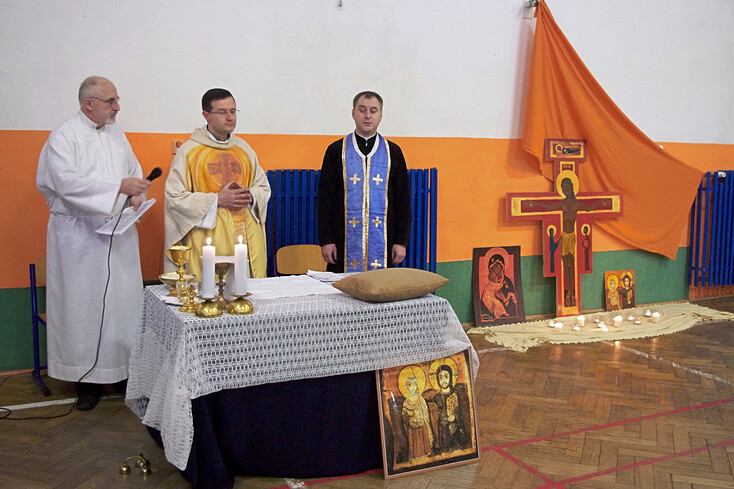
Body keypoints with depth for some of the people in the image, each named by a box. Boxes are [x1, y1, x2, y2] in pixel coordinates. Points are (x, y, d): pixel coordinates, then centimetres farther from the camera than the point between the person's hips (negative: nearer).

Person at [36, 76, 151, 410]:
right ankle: (87, 377, 13)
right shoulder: (64, 137, -7)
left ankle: (124, 369, 16)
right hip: (80, 236, -5)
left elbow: (134, 173, 20)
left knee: (125, 300, 5)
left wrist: (136, 195, -2)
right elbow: (67, 183, -19)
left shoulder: (117, 135, 13)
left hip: (120, 233, 5)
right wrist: (119, 186, -23)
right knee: (84, 304, 1)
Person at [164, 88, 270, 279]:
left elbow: (264, 187, 19)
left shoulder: (244, 149, 14)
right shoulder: (188, 151, 0)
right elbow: (175, 197, -5)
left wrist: (250, 196, -3)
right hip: (208, 239, -4)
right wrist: (217, 199, -13)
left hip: (246, 234, 4)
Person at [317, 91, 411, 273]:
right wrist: (326, 240, -3)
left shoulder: (393, 152, 9)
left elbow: (403, 198, 8)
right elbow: (325, 197, 4)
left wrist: (402, 241, 2)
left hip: (382, 241, 1)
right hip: (345, 242, -1)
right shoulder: (336, 150, 5)